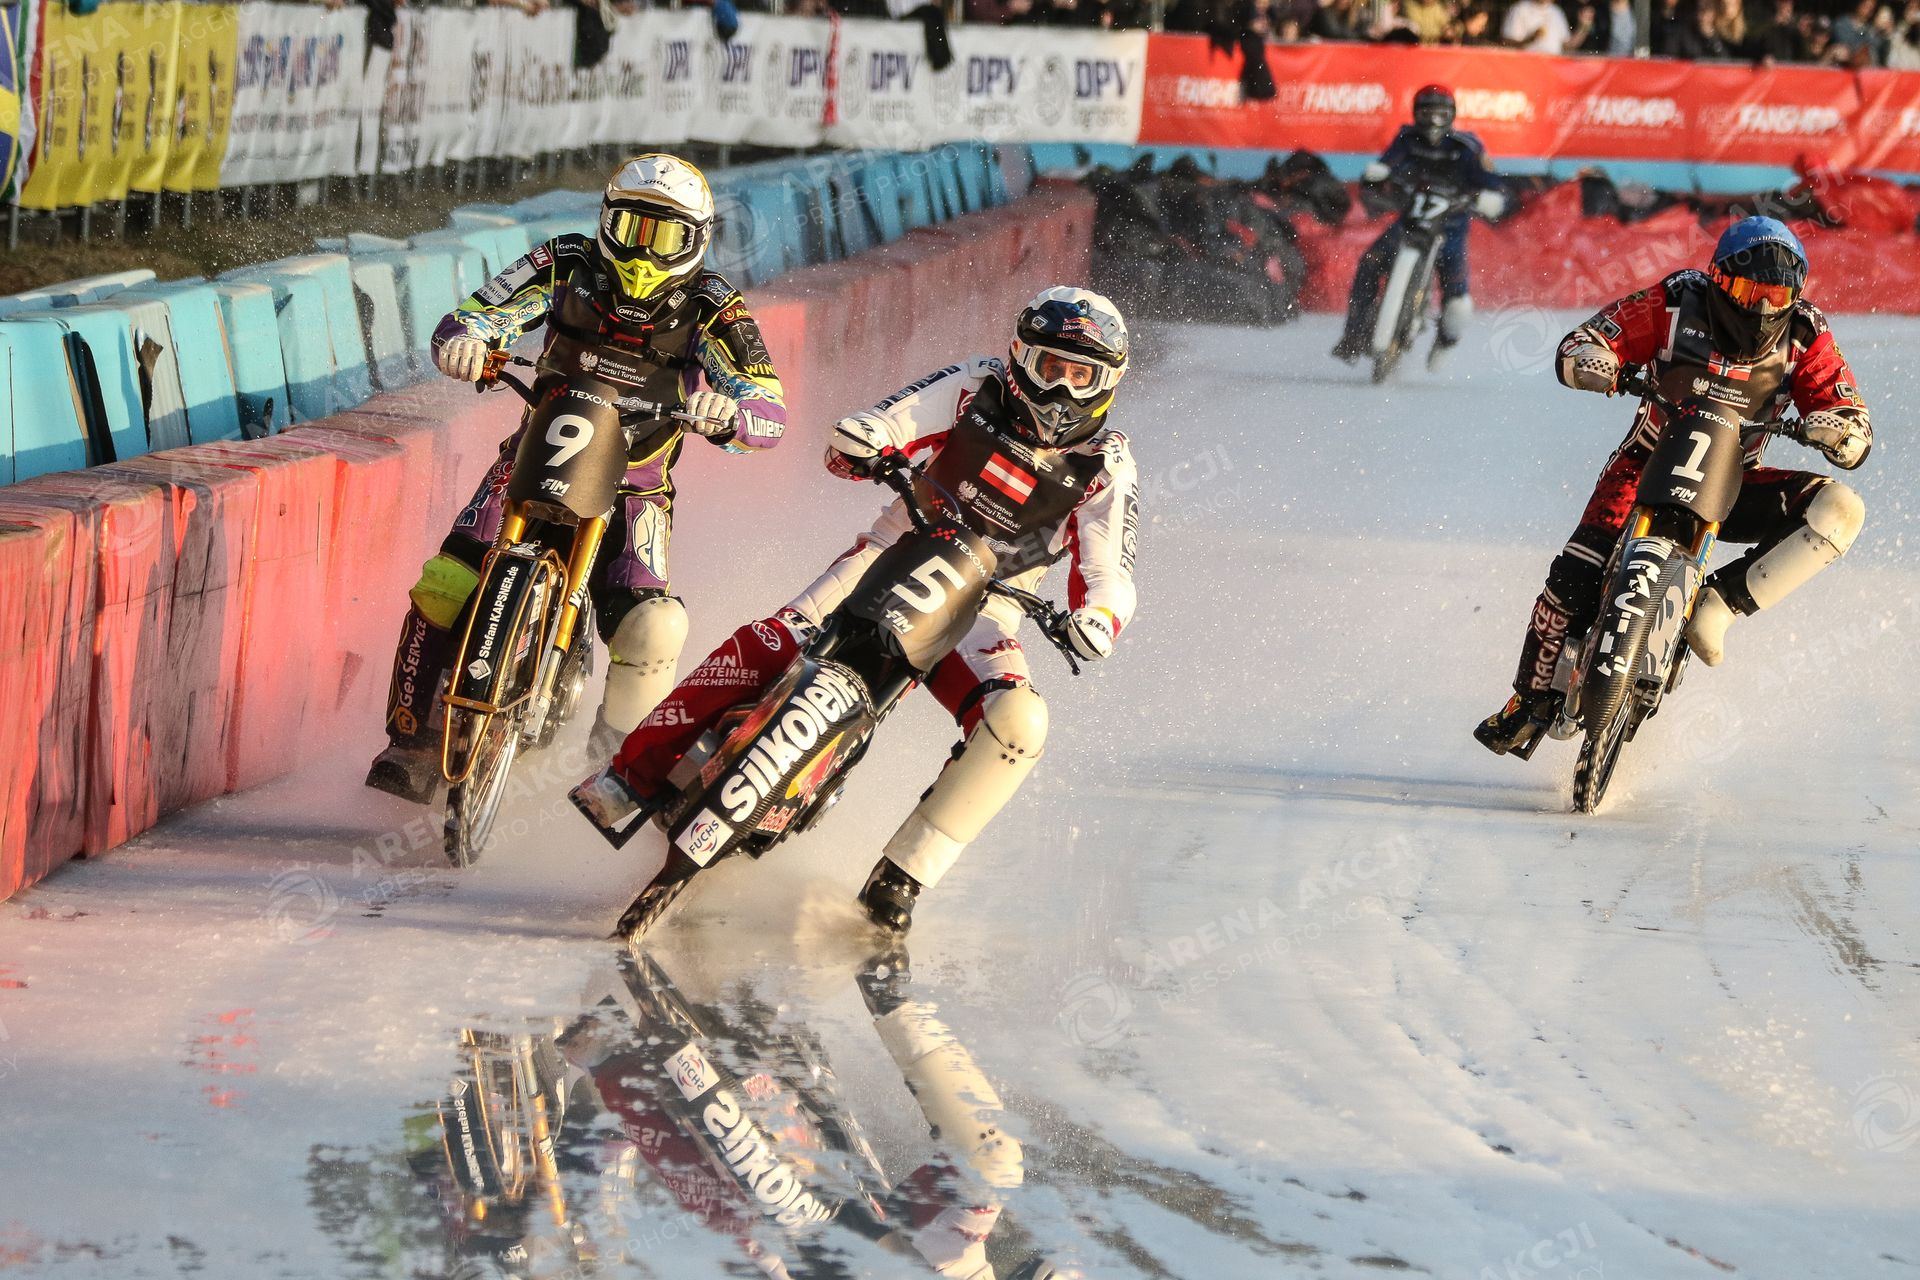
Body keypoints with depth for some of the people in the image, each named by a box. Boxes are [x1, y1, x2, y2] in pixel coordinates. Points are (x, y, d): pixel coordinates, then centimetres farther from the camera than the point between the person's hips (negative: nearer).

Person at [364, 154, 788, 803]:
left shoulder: (710, 311, -9)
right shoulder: (568, 267, -4)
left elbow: (770, 417, -16)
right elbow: (478, 314, -6)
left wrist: (726, 413, -41)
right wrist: (462, 339, -32)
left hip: (633, 488, -1)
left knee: (652, 630, -23)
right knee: (444, 589, -17)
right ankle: (413, 743, 0)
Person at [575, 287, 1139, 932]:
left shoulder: (1105, 467, -6)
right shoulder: (978, 388, -4)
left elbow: (1110, 573, -13)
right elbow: (877, 428, -7)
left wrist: (1096, 615, -37)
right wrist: (862, 443, -32)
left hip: (979, 607, 0)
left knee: (1018, 723, -28)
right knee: (767, 645, -23)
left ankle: (902, 876, -19)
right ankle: (635, 774, -15)